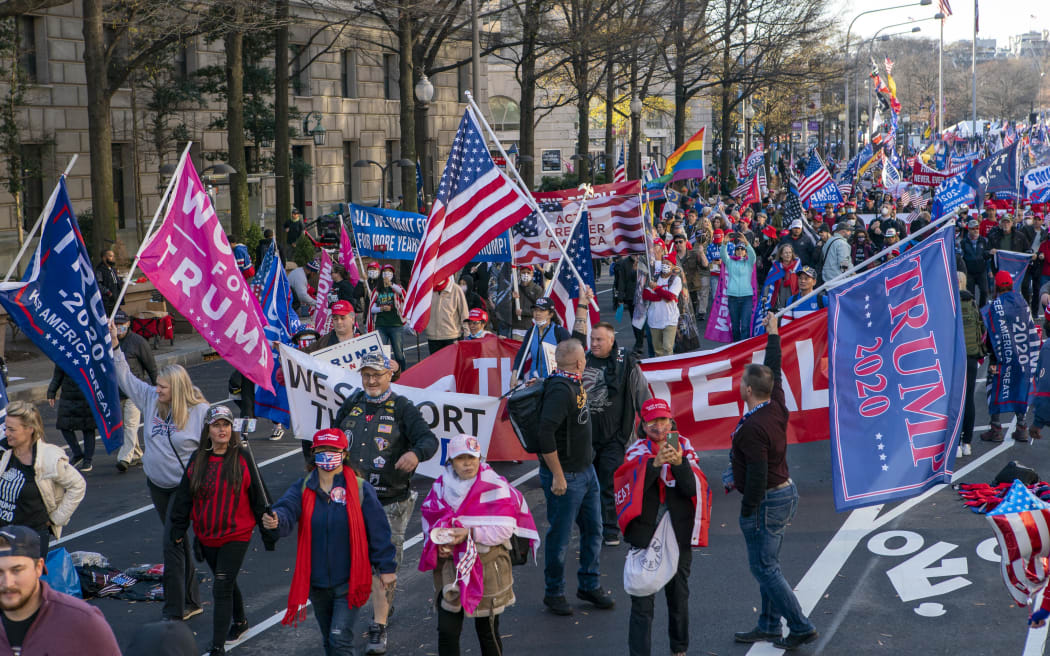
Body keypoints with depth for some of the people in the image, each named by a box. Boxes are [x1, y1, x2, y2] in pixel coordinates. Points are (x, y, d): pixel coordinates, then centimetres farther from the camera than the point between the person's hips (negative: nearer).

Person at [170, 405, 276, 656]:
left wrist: (267, 530, 1)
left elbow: (257, 496, -2)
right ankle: (239, 621, 45)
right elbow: (184, 496, 8)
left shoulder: (242, 458, -8)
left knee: (222, 588, -9)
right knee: (226, 583, 20)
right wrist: (178, 529, 6)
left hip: (236, 535, -4)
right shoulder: (197, 460, 1)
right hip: (207, 537, 4)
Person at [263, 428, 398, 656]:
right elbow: (287, 509, -21)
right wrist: (276, 520, -44)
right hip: (316, 581, 4)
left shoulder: (361, 489, -10)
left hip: (349, 582, -4)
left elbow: (378, 531, -6)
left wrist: (386, 568, -4)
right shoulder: (303, 488, -1)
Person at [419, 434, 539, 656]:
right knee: (447, 630, 3)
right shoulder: (441, 486, 4)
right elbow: (429, 521, 9)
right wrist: (440, 541, -11)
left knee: (487, 632, 9)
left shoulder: (495, 486, -10)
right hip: (450, 566, 3)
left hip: (487, 565, -3)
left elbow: (504, 529, -15)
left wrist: (470, 533, -25)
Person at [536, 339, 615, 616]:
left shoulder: (574, 384, 8)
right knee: (559, 536, 4)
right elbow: (545, 434, -29)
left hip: (586, 471, 9)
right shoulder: (560, 390, -22)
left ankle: (589, 585, 29)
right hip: (565, 476, -9)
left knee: (593, 529, 15)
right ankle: (553, 593, 18)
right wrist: (557, 477, -25)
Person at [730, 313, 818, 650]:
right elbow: (774, 372, 16)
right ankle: (769, 626, 25)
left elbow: (757, 476, -26)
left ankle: (801, 627, 2)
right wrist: (773, 334, 26)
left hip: (766, 502, -9)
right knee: (768, 565, 17)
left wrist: (747, 509, -15)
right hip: (786, 492, 9)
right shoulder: (777, 408, 0)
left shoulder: (753, 428, -25)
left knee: (764, 568, -1)